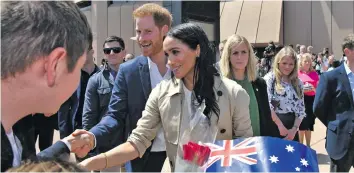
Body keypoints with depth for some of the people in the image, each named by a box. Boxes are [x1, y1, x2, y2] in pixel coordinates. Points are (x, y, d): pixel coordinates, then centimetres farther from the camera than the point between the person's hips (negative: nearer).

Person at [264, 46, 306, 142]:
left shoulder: (298, 83, 10)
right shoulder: (269, 79, -6)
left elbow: (301, 109, 8)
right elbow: (267, 105, -16)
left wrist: (294, 129, -5)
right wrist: (280, 126, -16)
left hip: (291, 128, 5)